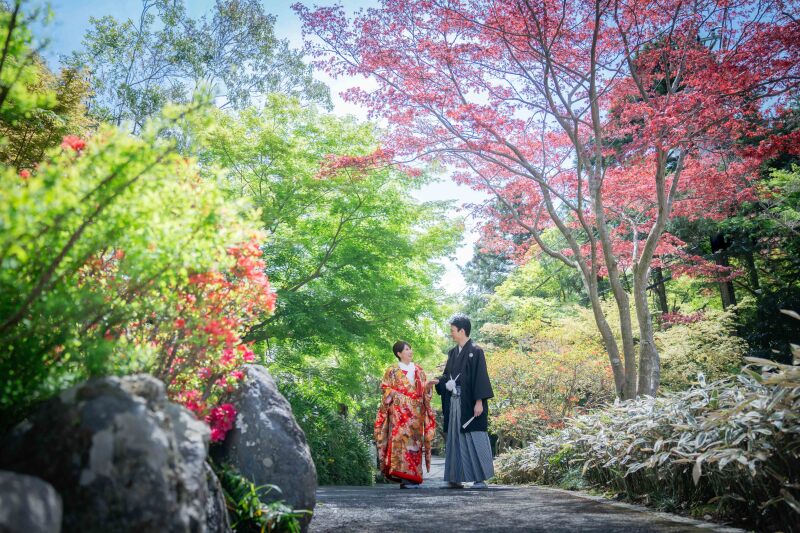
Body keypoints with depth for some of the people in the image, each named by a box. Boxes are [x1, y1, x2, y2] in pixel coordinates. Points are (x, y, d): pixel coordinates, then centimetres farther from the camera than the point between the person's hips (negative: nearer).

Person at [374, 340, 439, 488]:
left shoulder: (418, 370, 17)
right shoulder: (392, 371, 5)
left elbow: (424, 391, 15)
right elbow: (387, 390, 3)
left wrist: (429, 384, -4)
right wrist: (397, 394, -13)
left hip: (416, 412, 4)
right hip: (400, 411, -4)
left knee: (414, 441, 1)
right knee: (401, 439, -13)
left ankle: (413, 476, 6)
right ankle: (404, 477, -12)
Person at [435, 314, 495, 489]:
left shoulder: (475, 351, -6)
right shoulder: (452, 353, 14)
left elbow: (480, 377, -11)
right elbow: (446, 376, 18)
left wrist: (479, 401, -17)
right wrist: (439, 381, -2)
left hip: (470, 404, -7)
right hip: (454, 404, 7)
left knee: (474, 439, -2)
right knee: (455, 439, 7)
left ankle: (480, 478, 6)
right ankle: (456, 478, 13)